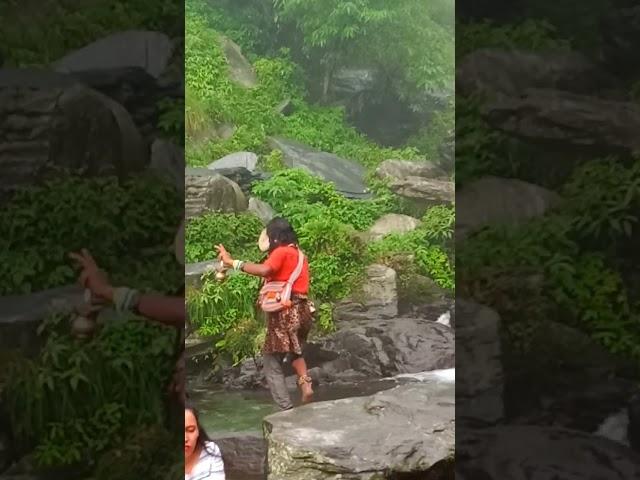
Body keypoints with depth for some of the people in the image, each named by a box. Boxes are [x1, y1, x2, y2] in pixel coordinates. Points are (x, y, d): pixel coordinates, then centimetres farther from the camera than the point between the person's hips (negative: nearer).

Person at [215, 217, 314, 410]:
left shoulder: (281, 252, -9)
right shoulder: (297, 252, 17)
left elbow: (264, 270, -28)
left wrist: (232, 262, -26)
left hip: (286, 313, -9)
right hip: (301, 310, 9)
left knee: (272, 362, -1)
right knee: (294, 351, 32)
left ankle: (287, 409, -7)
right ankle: (306, 384, 10)